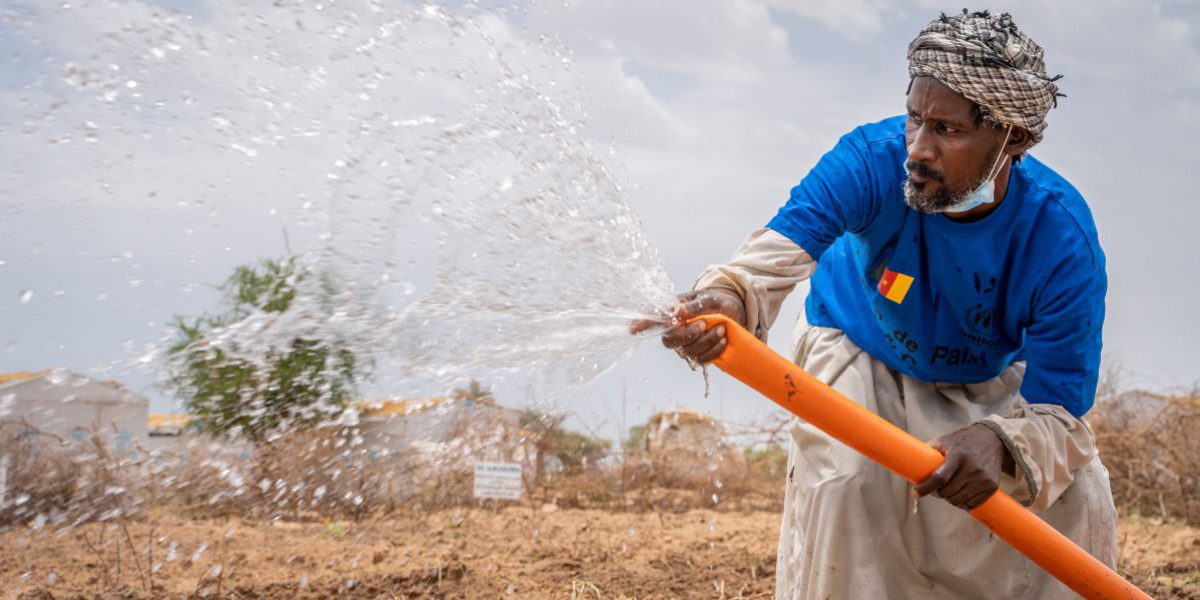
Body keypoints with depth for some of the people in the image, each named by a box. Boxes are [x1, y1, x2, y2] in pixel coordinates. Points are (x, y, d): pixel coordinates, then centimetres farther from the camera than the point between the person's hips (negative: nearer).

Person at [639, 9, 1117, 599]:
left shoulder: (1063, 241, -33)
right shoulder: (874, 159, -34)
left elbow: (1056, 408, -32)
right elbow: (786, 239, -51)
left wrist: (999, 444, -55)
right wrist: (729, 296, -75)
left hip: (989, 380, 1)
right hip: (861, 347, -1)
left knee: (1076, 497, -12)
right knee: (845, 483, -24)